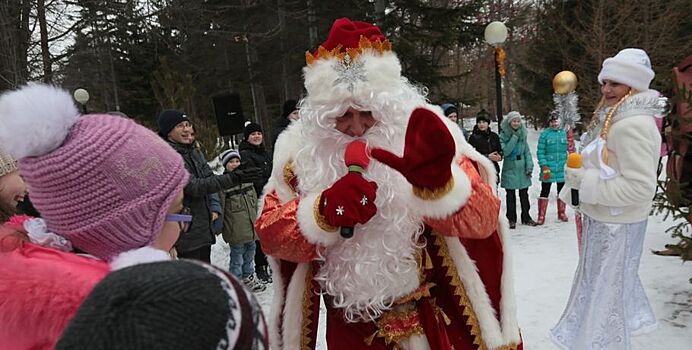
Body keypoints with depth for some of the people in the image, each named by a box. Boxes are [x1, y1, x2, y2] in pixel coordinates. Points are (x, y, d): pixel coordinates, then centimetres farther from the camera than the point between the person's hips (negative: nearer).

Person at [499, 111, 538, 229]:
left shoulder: (522, 134, 7)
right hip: (510, 169, -4)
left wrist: (529, 166, -2)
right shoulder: (503, 135, -6)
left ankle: (526, 217, 22)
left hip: (522, 169, 4)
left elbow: (527, 151, 7)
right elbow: (505, 151, -19)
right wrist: (514, 138, -20)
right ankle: (511, 219, 14)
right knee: (511, 196, 6)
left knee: (524, 194, 11)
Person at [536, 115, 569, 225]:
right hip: (548, 168, -3)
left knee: (561, 190, 13)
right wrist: (544, 166, -13)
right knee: (545, 191, 1)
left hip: (562, 168, 3)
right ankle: (541, 216, 6)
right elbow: (540, 152, -5)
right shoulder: (544, 134, -4)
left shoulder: (564, 133, 4)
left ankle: (561, 213, 28)